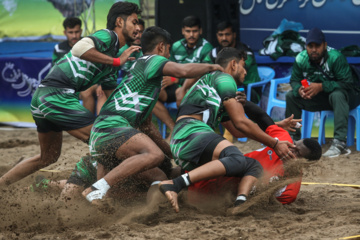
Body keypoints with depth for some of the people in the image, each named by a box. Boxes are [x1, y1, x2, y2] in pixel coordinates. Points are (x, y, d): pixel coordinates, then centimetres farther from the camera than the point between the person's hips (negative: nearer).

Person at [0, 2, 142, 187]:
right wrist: (116, 61, -20)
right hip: (57, 95, -11)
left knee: (48, 157, 25)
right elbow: (80, 48, -28)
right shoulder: (108, 36, -6)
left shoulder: (113, 57, 23)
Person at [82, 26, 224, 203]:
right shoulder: (152, 60, 4)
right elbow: (183, 71, -17)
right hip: (112, 127, -10)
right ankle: (97, 189, -34)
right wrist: (211, 67, 2)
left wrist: (172, 153, 37)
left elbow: (146, 125, 36)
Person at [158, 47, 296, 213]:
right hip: (191, 133, -10)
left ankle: (239, 205, -24)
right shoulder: (224, 78, 7)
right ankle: (174, 185, -42)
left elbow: (237, 131, 40)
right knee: (237, 159, -35)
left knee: (254, 167, 6)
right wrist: (275, 144, 6)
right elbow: (240, 123, 0)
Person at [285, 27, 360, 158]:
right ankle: (292, 137, 1)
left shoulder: (336, 57, -27)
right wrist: (299, 89, -27)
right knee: (291, 96, -6)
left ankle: (340, 143, -45)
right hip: (321, 97, 6)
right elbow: (294, 80, -1)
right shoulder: (301, 59, -11)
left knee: (337, 95, -40)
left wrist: (321, 87, -38)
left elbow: (347, 83, -30)